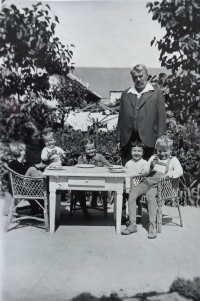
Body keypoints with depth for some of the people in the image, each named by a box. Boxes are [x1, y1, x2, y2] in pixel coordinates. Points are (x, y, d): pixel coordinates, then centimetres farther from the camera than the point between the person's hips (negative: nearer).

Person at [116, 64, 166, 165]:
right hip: (127, 139, 3)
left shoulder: (156, 93, 6)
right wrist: (118, 139, 8)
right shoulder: (125, 94, 15)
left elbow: (161, 118, 2)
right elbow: (121, 118, 14)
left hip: (148, 140, -2)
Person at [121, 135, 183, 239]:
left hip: (158, 185, -4)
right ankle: (132, 224, -20)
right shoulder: (153, 158, 25)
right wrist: (150, 168, 1)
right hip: (146, 181, 4)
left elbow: (180, 171, -6)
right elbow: (143, 173, 22)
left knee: (150, 195, -37)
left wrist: (167, 174, -23)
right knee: (132, 193, -24)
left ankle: (152, 225, -28)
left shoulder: (173, 160, 14)